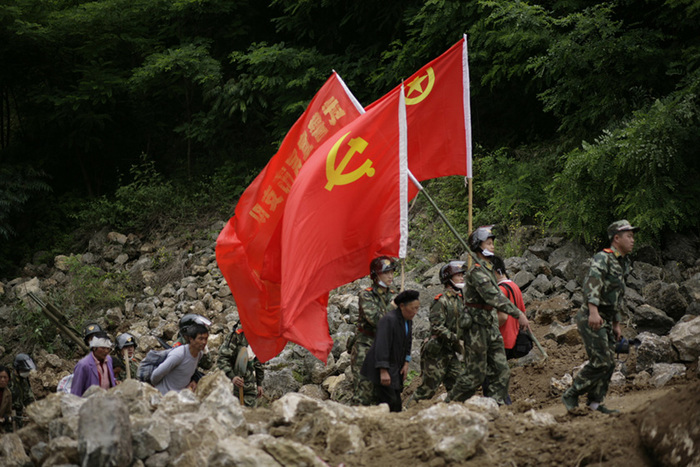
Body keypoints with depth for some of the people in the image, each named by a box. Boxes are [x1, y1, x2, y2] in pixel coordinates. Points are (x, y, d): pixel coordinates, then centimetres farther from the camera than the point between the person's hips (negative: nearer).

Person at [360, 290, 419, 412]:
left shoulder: (408, 321, 7)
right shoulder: (389, 320, -22)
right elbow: (382, 346, -26)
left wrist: (406, 363, 7)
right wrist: (383, 372, -29)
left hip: (395, 368, 9)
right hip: (382, 366, -9)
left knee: (397, 403, 7)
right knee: (390, 401, -15)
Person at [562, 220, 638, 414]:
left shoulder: (623, 264, 19)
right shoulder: (603, 258, -11)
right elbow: (592, 283, -28)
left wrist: (616, 324, 25)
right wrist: (593, 311, -41)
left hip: (605, 320, 9)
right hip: (591, 319, -9)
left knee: (609, 363, 7)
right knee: (600, 362, -13)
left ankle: (596, 402, 13)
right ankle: (571, 395, -4)